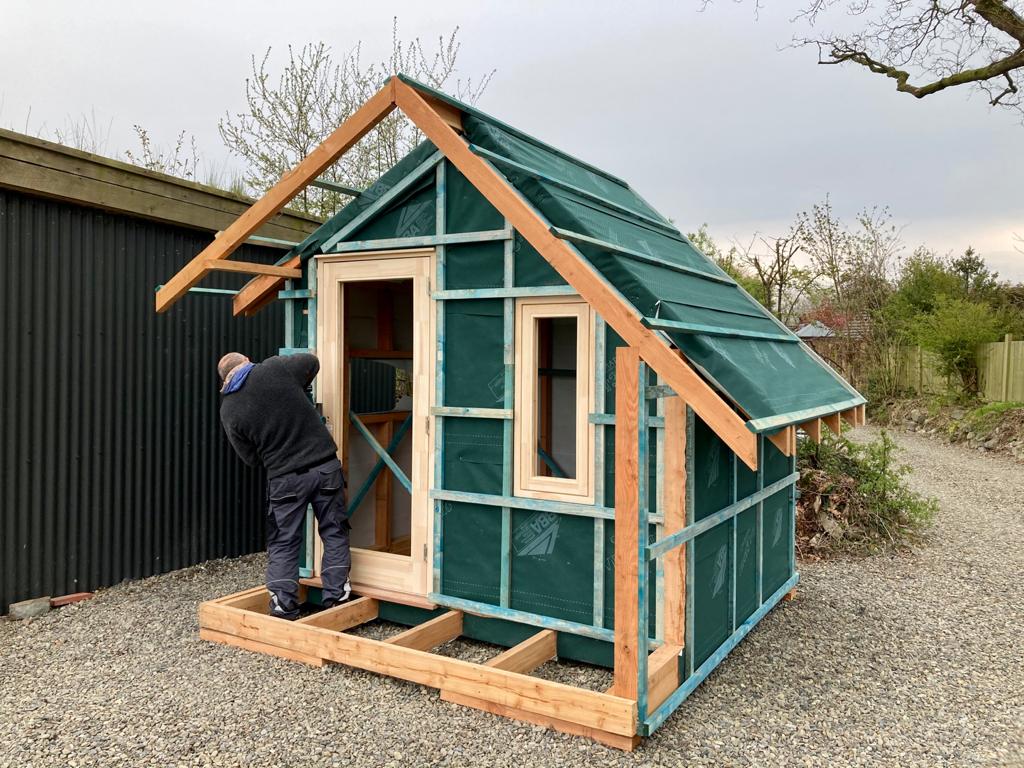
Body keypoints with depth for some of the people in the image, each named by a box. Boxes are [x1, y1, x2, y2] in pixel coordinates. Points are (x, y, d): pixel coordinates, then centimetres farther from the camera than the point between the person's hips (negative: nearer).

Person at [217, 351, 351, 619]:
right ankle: (336, 598, 18)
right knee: (334, 533, 14)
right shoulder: (275, 367, -4)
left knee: (283, 544, 13)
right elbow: (312, 362, 15)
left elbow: (251, 458, 6)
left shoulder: (229, 411, -1)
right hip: (325, 466, 1)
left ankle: (283, 606, 14)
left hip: (285, 478, -1)